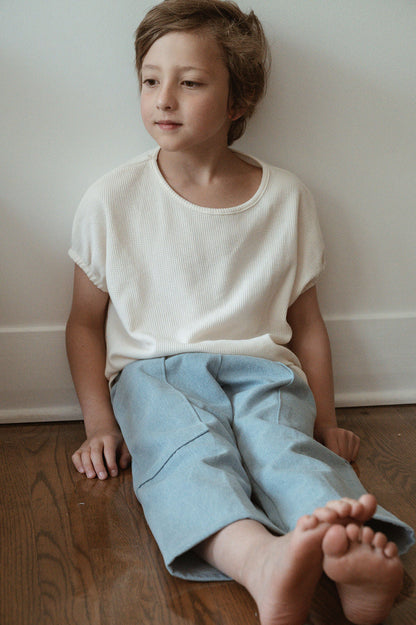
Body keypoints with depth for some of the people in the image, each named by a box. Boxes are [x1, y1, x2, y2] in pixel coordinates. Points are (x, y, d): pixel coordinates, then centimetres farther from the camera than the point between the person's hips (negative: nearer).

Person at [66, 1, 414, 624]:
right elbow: (86, 321, 12)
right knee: (190, 448, -35)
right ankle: (265, 561, -63)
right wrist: (100, 423, 1)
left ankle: (348, 553, -61)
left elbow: (306, 321, 15)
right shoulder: (113, 200, 5)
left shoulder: (285, 198, 8)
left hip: (260, 366, 2)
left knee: (287, 442, -32)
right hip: (153, 368, -1)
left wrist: (327, 421, 10)